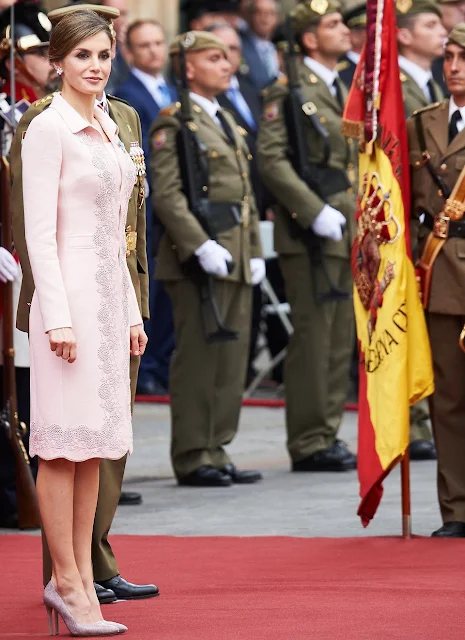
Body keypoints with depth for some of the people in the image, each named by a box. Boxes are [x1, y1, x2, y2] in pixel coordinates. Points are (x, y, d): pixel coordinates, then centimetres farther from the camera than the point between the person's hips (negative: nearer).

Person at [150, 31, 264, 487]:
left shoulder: (227, 122, 19)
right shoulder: (174, 123, -7)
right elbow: (167, 196, -16)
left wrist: (255, 251, 13)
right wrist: (201, 247, -22)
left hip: (236, 260, 8)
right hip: (198, 260, -8)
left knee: (232, 360, 9)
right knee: (197, 359, -5)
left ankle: (215, 452, 15)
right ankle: (192, 458, 0)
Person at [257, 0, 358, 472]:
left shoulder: (343, 91, 18)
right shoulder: (287, 91, -10)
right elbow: (270, 159, -18)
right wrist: (314, 212, -22)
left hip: (346, 233, 9)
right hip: (308, 235, -9)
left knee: (341, 340, 10)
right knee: (312, 339, -6)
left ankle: (327, 436, 17)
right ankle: (308, 443, -2)